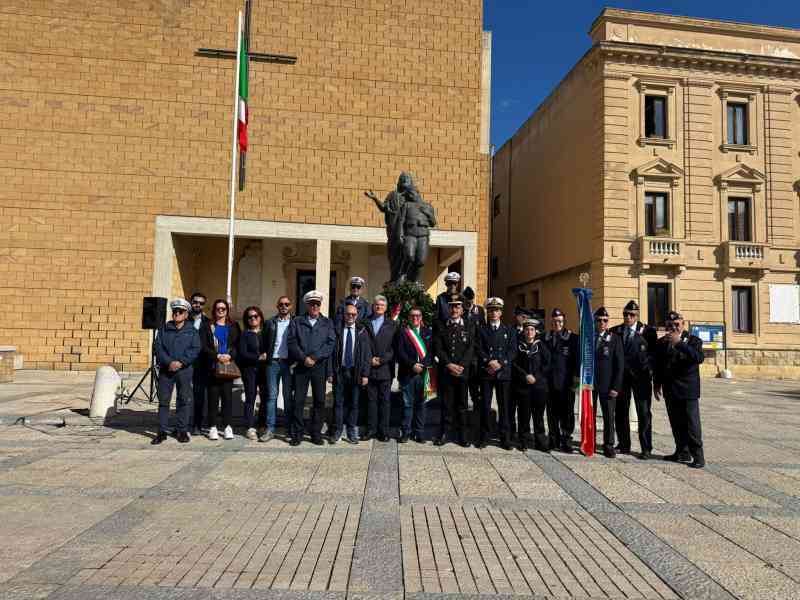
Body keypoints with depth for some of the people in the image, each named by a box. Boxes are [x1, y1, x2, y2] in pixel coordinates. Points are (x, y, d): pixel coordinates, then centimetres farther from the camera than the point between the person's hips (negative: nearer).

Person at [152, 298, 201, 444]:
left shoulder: (192, 331, 6)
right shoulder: (164, 329, 9)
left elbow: (195, 350, -3)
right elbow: (157, 347, 0)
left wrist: (181, 362, -16)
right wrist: (169, 362, -13)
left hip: (184, 370, -1)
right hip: (165, 369, 1)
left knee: (184, 400, 2)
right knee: (163, 400, 3)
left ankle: (182, 430, 12)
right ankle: (162, 431, 10)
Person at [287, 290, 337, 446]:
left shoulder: (327, 323, 10)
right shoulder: (296, 322, 9)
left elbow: (331, 344, -1)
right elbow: (291, 342, -1)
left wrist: (314, 357, -11)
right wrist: (304, 358, -12)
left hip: (320, 366, 0)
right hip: (301, 366, 0)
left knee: (319, 401, 3)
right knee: (298, 401, 1)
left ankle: (316, 433, 13)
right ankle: (297, 433, 10)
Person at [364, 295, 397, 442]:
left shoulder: (392, 325, 6)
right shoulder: (365, 323, 8)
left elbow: (394, 347, 0)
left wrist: (382, 360, -10)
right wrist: (369, 359, -7)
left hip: (385, 368, -1)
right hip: (369, 368, 1)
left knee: (385, 401, 3)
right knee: (371, 400, 6)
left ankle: (384, 431, 10)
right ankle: (371, 429, 15)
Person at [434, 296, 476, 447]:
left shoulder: (469, 328, 8)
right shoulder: (441, 328, 9)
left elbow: (471, 349, 0)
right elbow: (438, 348, 1)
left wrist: (461, 366, -12)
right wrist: (449, 364, -11)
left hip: (463, 372, 0)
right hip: (445, 372, 0)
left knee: (461, 404, 5)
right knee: (446, 404, 3)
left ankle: (461, 434, 13)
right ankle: (444, 433, 10)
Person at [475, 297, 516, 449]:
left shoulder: (509, 330, 12)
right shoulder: (481, 329, 9)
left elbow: (512, 351, 3)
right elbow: (478, 349, 0)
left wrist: (500, 363, -10)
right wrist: (490, 361, -14)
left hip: (503, 372, 1)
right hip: (485, 372, 0)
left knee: (504, 406, 2)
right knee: (485, 405, 1)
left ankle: (505, 438, 10)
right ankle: (484, 437, 10)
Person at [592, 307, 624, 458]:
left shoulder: (615, 339, 1)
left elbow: (620, 365, -2)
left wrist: (616, 387, -8)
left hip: (608, 385, -1)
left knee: (609, 416, 5)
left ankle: (608, 445, 15)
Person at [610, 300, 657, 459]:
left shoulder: (648, 331, -2)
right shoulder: (615, 331, 5)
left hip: (641, 376, -3)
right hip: (621, 376, 3)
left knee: (644, 413, 1)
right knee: (621, 412, 9)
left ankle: (646, 449, 8)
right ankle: (624, 445, 21)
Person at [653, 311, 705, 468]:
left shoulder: (693, 340, -2)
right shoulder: (661, 343, 10)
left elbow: (699, 358, -21)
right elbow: (657, 365, 17)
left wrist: (679, 342, -26)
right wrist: (657, 384, 12)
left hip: (688, 390, -4)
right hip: (670, 390, 4)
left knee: (692, 424, -4)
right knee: (676, 424, 10)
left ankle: (698, 456, 2)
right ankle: (682, 452, 21)